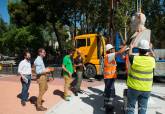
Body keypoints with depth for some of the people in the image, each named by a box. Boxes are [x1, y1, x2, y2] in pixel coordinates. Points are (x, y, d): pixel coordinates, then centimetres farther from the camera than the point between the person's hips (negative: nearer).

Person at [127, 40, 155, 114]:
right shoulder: (151, 60, -8)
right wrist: (150, 49, 32)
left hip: (134, 87, -2)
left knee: (131, 106, 10)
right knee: (142, 108, 12)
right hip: (146, 89, 2)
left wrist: (131, 48, 27)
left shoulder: (135, 59, -15)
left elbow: (130, 55, 8)